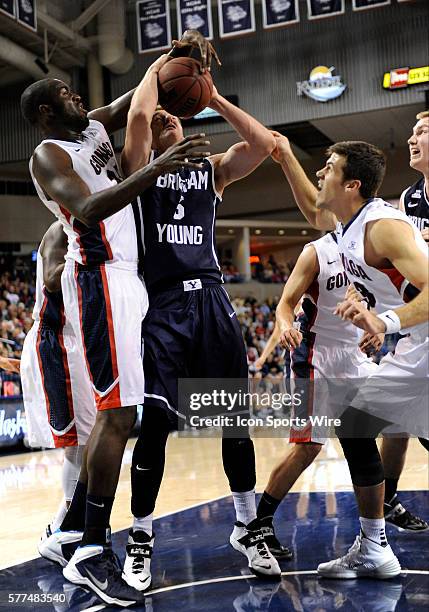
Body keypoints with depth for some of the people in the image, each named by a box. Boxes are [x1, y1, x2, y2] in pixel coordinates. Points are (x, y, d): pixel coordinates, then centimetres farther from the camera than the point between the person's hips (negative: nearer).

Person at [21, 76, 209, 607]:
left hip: (125, 279, 9)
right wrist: (155, 169, -33)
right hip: (100, 279, -9)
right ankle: (90, 553, -11)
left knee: (116, 410, 10)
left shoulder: (93, 128, 20)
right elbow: (88, 210, -24)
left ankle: (71, 529, 18)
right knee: (118, 410, -15)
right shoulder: (48, 155, -5)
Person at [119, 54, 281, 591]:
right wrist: (157, 68, 3)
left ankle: (247, 528, 21)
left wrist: (215, 98, 2)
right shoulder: (139, 168, 6)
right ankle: (140, 540, 10)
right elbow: (137, 115, -13)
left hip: (212, 301, 3)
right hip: (163, 305, -3)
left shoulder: (213, 169, 14)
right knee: (155, 424, -6)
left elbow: (264, 143, -2)